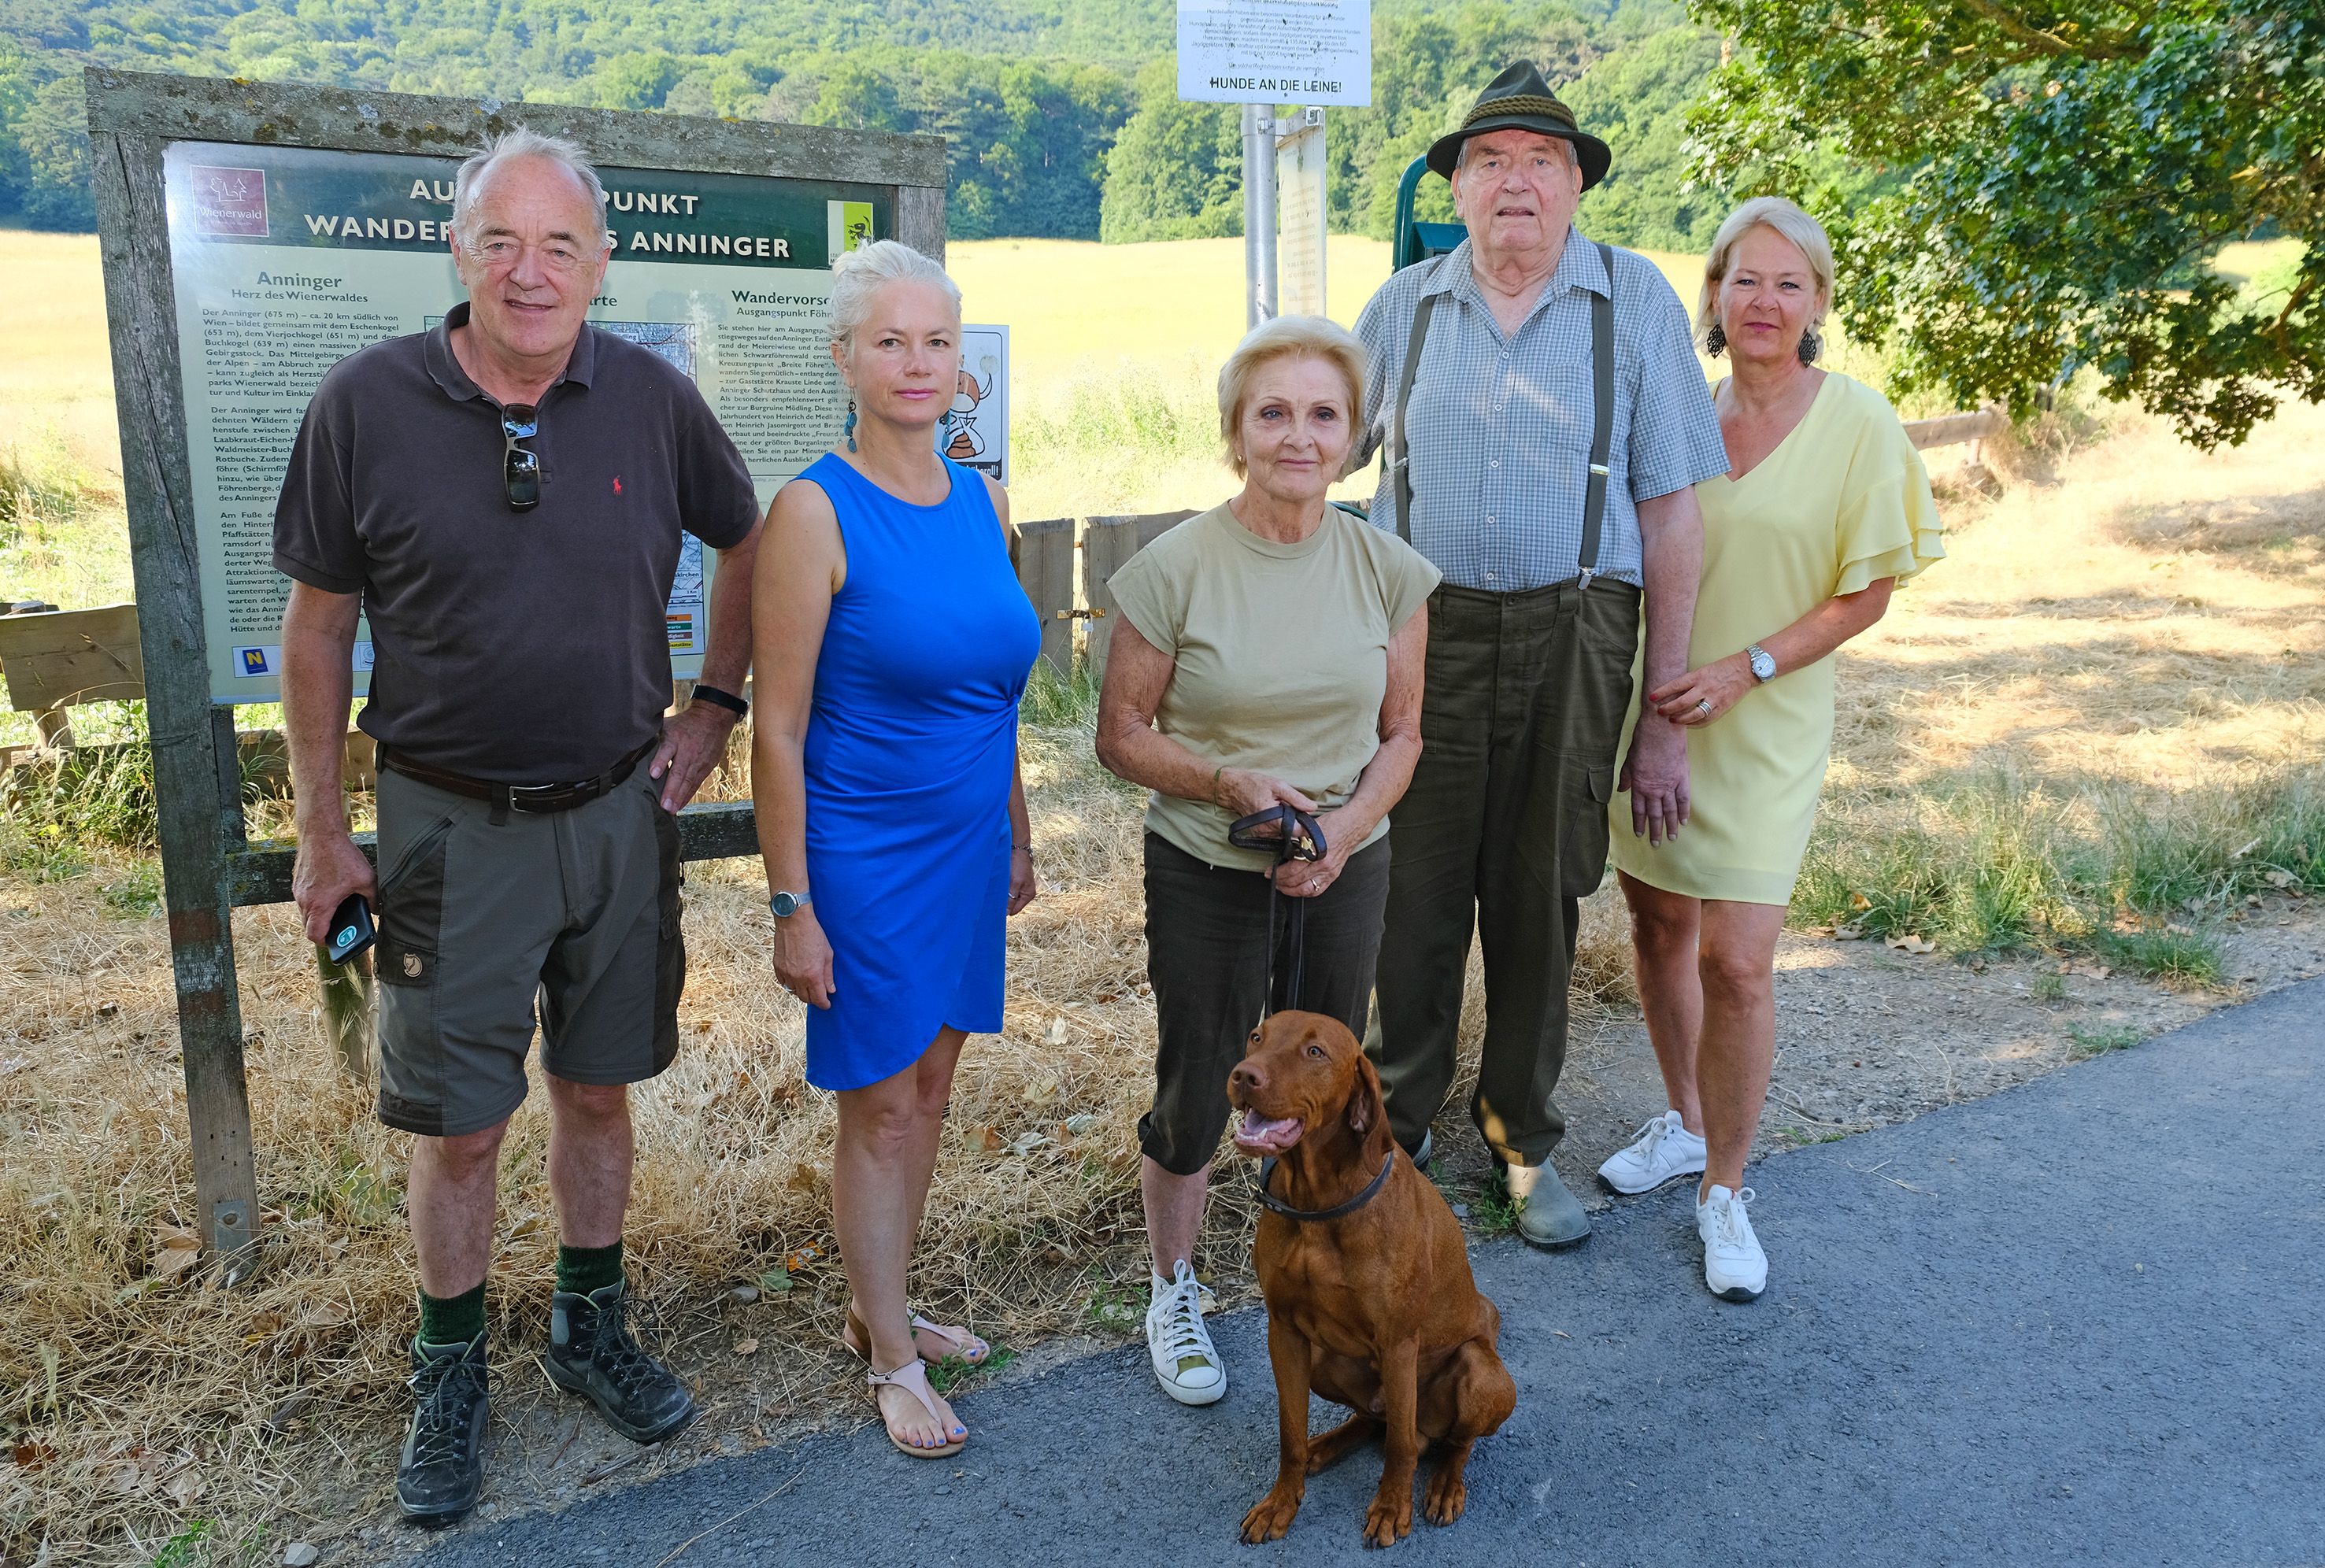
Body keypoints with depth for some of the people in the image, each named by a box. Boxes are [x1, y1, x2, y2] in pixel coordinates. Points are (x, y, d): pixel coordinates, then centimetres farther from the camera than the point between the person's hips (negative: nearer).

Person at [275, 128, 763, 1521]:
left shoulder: (653, 398, -5)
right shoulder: (368, 403, -9)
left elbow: (748, 542, 12)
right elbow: (319, 624, -2)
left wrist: (716, 706, 6)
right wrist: (323, 834, 0)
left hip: (619, 813, 2)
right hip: (453, 825, -2)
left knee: (599, 1089, 15)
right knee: (458, 1125, 7)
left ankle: (593, 1326, 35)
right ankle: (452, 1376, 28)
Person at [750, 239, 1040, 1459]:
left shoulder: (982, 502, 5)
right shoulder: (814, 512, -14)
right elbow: (778, 729, -14)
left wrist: (1017, 841, 16)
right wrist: (792, 906, -14)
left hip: (965, 846, 6)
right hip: (864, 853, -6)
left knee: (929, 1088, 16)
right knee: (880, 1108, 6)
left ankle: (880, 1308, 36)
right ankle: (892, 1358, 24)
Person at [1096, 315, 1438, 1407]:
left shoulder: (1386, 569, -4)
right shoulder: (1175, 569, -14)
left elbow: (1402, 731, 4)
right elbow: (1121, 735, -7)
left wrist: (1351, 822, -14)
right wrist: (1227, 782, -22)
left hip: (1347, 869, 3)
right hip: (1205, 874, -3)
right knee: (1194, 1098, 9)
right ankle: (1173, 1287, 35)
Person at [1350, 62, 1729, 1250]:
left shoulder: (1636, 301, 1)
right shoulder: (1405, 305, 6)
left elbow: (1670, 513, 0)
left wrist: (1666, 713, -3)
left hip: (1569, 641, 0)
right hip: (1422, 631, 1)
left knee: (1540, 895, 10)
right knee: (1412, 892, 5)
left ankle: (1521, 1134, 31)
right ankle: (1394, 1128, 26)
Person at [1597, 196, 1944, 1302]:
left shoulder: (1859, 422, -6)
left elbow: (1865, 593, -5)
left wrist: (1743, 670, -15)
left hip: (1765, 725, -3)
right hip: (1648, 712, 4)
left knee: (1737, 963, -6)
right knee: (1659, 927, 14)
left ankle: (1725, 1187, 14)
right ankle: (1684, 1123, 36)